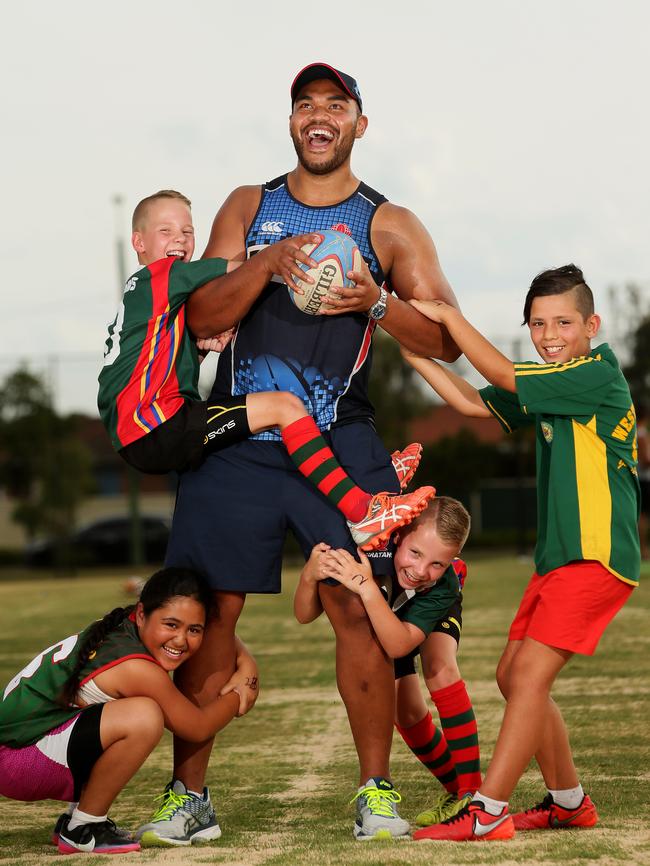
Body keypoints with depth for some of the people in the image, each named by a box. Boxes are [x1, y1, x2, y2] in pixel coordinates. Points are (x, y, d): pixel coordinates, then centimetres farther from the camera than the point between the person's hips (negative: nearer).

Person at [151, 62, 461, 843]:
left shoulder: (389, 226, 7)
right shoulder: (248, 207, 12)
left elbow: (448, 341, 1)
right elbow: (201, 318, 2)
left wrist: (377, 304, -17)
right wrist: (268, 265, -14)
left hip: (337, 445, -1)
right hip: (237, 442, 1)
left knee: (359, 611, -8)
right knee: (206, 613, -2)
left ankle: (376, 789, 3)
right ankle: (187, 792, 7)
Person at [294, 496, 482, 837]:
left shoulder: (444, 585, -44)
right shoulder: (367, 545, -41)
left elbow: (398, 646, -54)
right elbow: (305, 615, -34)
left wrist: (366, 588, -66)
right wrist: (309, 576, -56)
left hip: (433, 614, -2)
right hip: (385, 615, 2)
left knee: (440, 670, -29)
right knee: (406, 713, -7)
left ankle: (472, 791, -23)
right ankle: (454, 793, 17)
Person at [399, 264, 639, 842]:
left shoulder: (598, 373, -13)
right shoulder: (551, 386, 13)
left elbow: (501, 373, -15)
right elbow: (473, 403, 17)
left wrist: (445, 314, -5)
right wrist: (411, 350, 11)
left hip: (598, 556, -10)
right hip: (559, 556, 10)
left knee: (531, 673, -16)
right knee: (513, 675, 11)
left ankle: (488, 813, -16)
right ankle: (569, 802, 22)